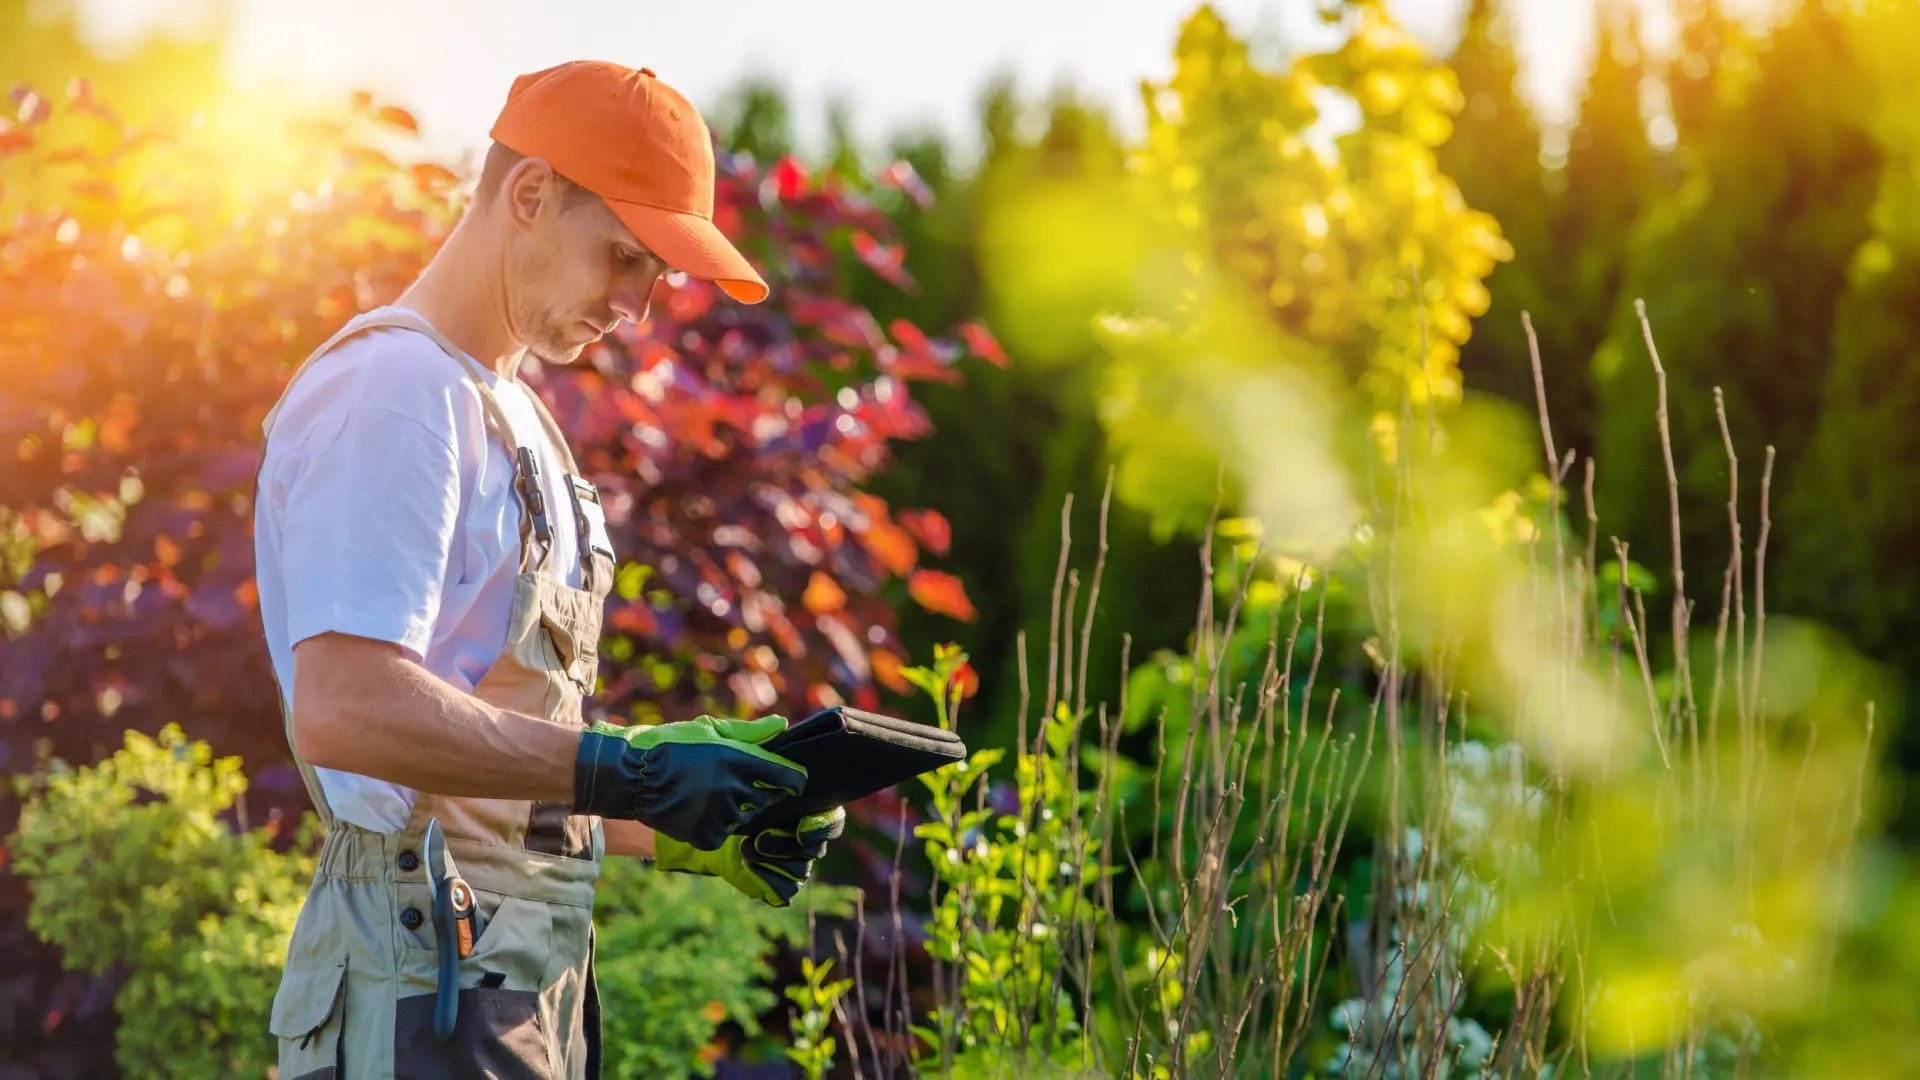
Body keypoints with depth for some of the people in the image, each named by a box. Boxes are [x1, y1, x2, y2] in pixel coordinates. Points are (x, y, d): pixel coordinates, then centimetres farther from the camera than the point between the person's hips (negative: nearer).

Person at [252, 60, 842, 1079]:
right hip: (430, 971, -10)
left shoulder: (513, 415, 22)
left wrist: (677, 831, 10)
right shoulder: (392, 384, -9)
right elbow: (344, 708, -22)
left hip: (530, 975, 10)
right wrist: (624, 772, -22)